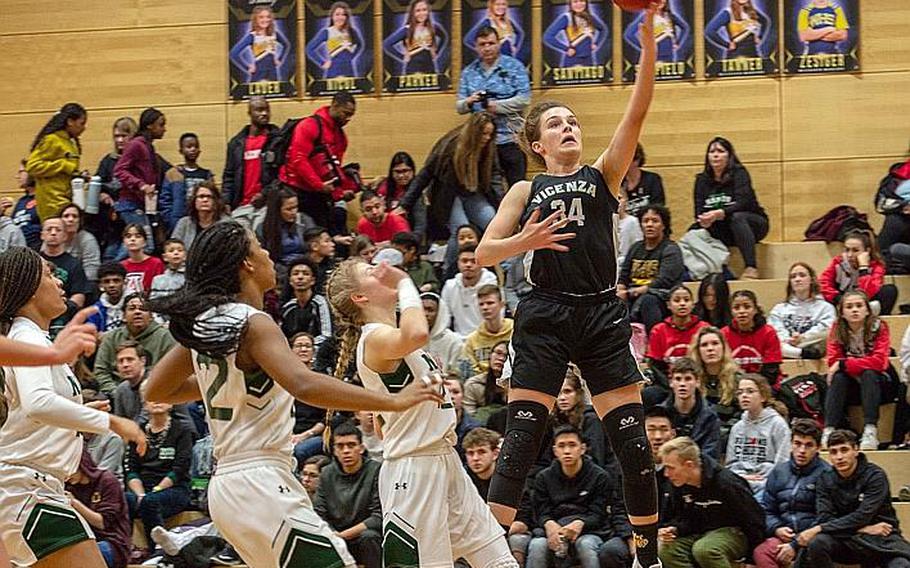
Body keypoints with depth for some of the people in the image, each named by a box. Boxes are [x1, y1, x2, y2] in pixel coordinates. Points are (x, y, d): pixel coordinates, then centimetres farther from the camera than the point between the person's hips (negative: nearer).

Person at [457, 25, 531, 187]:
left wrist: (496, 106, -14)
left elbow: (524, 99, -7)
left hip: (510, 138, -3)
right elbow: (459, 106, 8)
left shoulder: (514, 67, 2)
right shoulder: (469, 72, 11)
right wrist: (469, 102, -14)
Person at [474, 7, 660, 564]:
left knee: (634, 442, -1)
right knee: (520, 440, -8)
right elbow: (483, 254, 9)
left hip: (602, 314, 1)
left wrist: (648, 40, -12)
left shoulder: (603, 176, 12)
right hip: (545, 316, -1)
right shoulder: (527, 191, 13)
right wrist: (525, 241, -13)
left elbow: (638, 113, -1)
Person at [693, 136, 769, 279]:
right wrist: (703, 219, -28)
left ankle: (751, 268, -41)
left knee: (737, 217, -37)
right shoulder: (702, 180, 5)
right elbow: (699, 210, -3)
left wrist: (719, 214, -40)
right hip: (723, 232, 4)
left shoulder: (739, 174, -9)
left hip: (753, 223, -4)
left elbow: (743, 203, -23)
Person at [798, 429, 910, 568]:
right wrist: (865, 529, -18)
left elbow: (862, 516, -18)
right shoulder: (826, 480, 4)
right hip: (847, 539, 3)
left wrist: (818, 529, -22)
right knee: (816, 543, -29)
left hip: (881, 538, -3)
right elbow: (825, 518, -7)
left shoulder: (875, 476, -8)